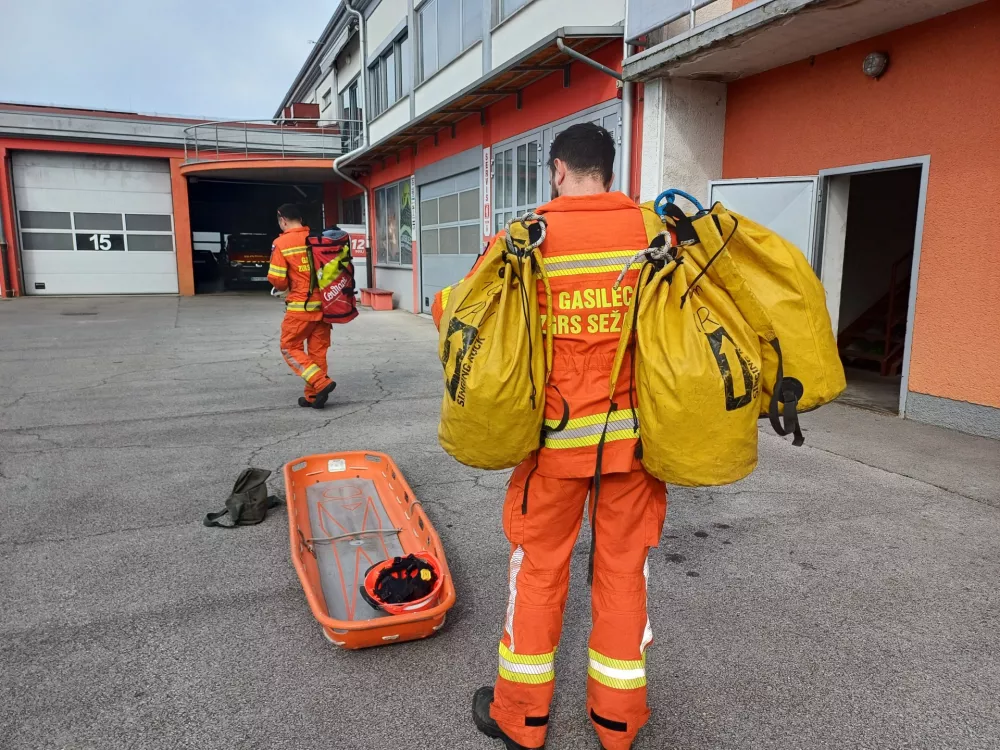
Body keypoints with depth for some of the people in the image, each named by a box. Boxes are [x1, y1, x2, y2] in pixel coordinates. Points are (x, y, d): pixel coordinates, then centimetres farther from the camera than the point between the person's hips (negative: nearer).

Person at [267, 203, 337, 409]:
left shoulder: (282, 243, -8)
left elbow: (277, 279, -10)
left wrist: (285, 287, 12)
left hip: (300, 306, -5)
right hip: (323, 303, 5)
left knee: (290, 347, 9)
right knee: (318, 350, 11)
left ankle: (321, 383, -6)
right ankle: (313, 395, 16)